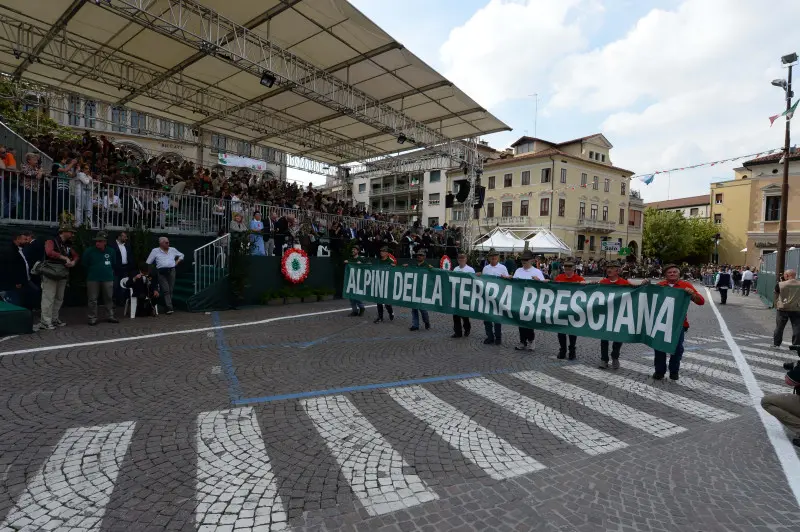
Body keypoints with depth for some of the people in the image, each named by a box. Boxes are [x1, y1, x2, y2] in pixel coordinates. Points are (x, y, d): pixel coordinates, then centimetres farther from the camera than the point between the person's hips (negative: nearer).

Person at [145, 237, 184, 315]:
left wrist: (177, 262, 15)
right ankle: (169, 308, -14)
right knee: (166, 290, -10)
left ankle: (168, 306, 15)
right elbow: (148, 263, 4)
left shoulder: (173, 250, 14)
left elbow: (181, 255, 29)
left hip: (171, 271, 3)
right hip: (161, 272, -3)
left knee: (171, 290, 3)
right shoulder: (155, 251, 4)